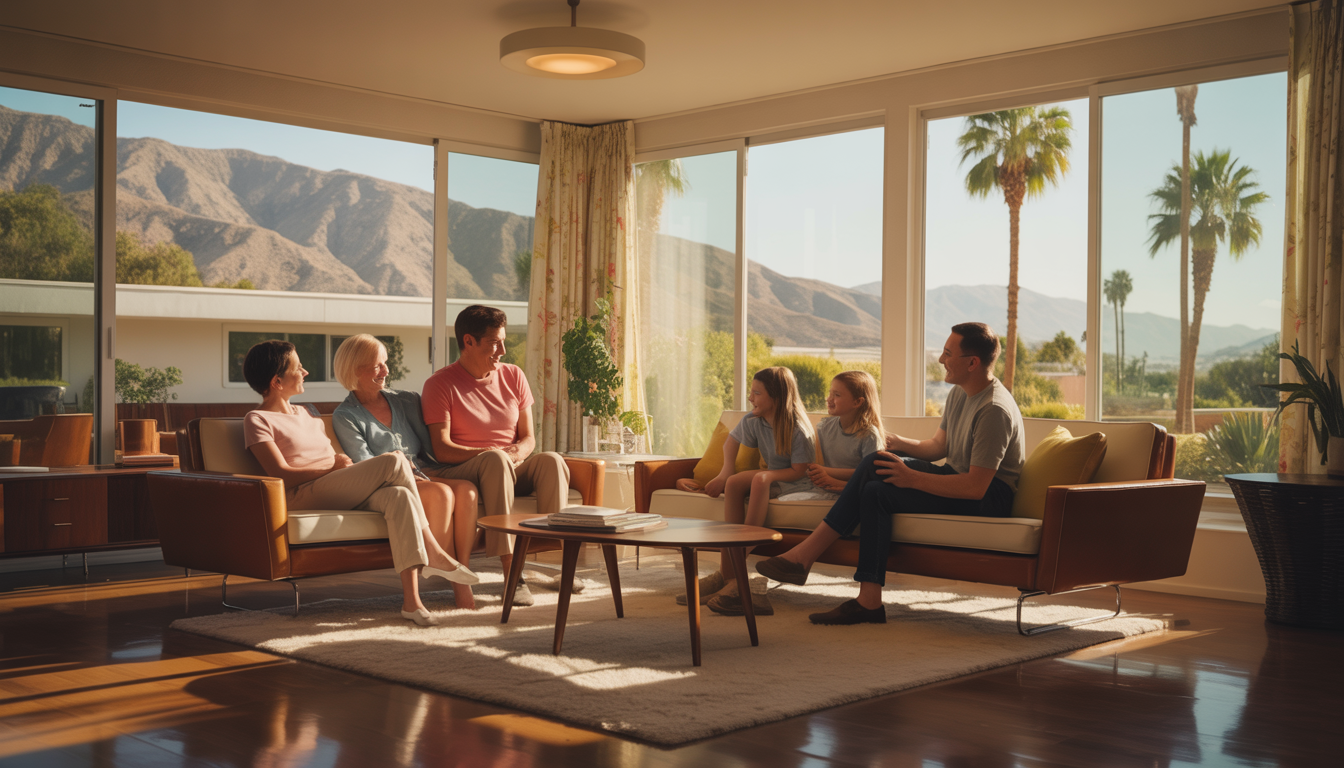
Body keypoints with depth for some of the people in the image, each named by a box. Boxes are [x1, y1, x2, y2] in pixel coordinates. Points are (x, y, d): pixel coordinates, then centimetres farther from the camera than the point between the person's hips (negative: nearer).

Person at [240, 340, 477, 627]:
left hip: (342, 495, 7)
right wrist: (334, 466, -9)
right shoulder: (257, 420, 5)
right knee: (395, 461, -24)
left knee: (398, 496, -28)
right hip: (303, 498, -7)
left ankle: (411, 600, -37)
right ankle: (433, 553, -16)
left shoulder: (304, 414, 31)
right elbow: (282, 474, -8)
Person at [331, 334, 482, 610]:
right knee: (441, 493, -34)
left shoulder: (406, 401, 20)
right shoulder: (345, 417, 5)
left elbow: (429, 447, 15)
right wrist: (410, 476, -17)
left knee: (466, 489, -29)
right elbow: (365, 466, -6)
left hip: (422, 476, 5)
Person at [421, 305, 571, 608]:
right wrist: (487, 453, -24)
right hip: (462, 472, -4)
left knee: (552, 460, -27)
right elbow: (442, 450, -11)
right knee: (495, 459, -38)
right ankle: (511, 571, -43)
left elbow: (528, 437, 11)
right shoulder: (440, 384, -3)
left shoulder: (513, 376, 12)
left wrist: (518, 453, -13)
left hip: (512, 469, 4)